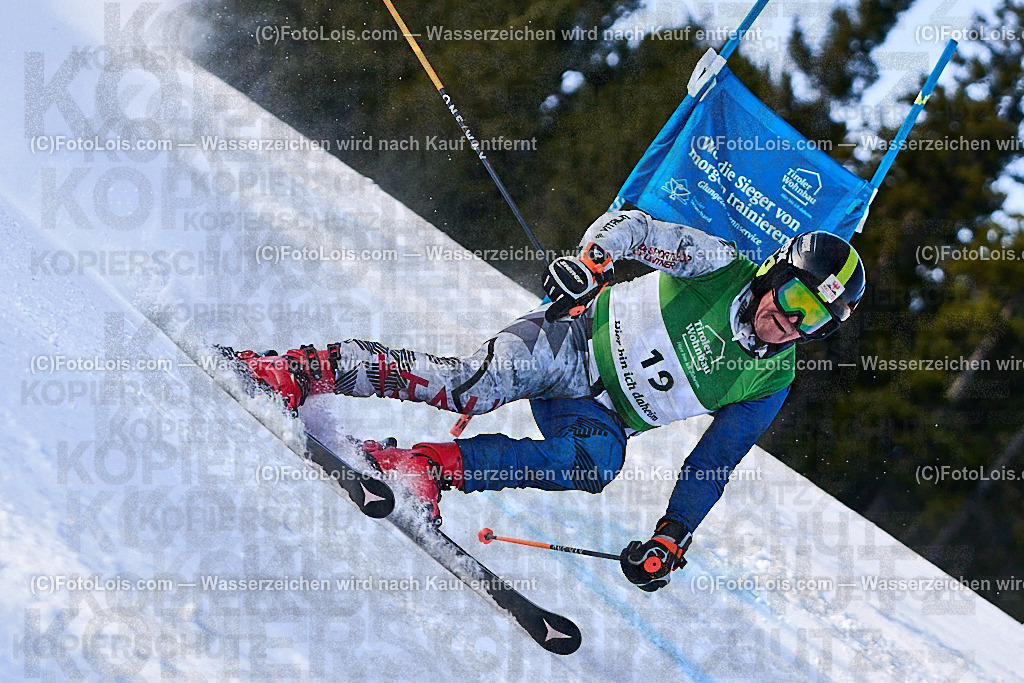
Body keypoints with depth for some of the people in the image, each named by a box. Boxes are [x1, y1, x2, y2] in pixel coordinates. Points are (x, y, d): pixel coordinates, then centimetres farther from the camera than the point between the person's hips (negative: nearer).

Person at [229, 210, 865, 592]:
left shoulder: (770, 385, -1)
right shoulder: (723, 266, -8)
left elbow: (712, 466, 4)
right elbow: (630, 224, -5)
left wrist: (670, 541, -4)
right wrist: (592, 256, -26)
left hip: (602, 414, 2)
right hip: (577, 337, -2)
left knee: (594, 463, -34)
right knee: (475, 383, -31)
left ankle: (441, 465, -30)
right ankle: (310, 370, -23)